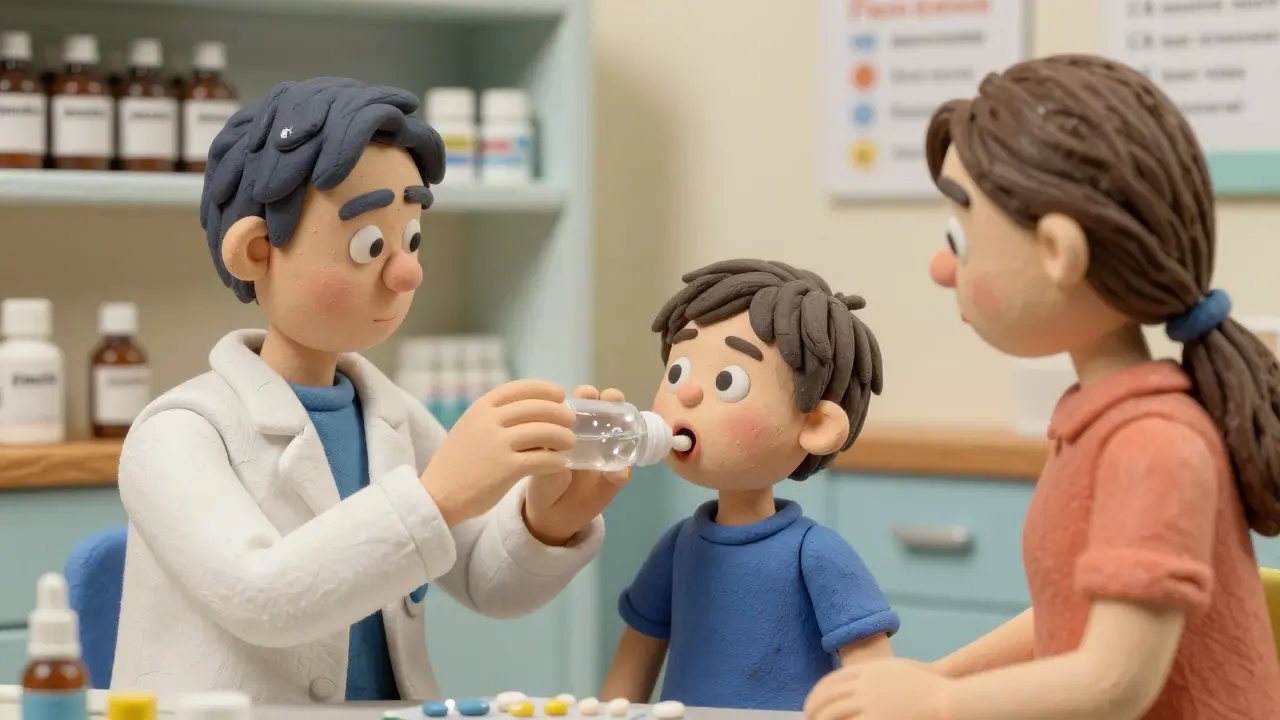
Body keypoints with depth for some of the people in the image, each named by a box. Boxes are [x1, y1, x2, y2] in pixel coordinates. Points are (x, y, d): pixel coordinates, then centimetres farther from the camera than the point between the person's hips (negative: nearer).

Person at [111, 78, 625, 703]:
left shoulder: (392, 420, 6)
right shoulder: (178, 434, -10)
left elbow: (490, 585, 9)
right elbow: (257, 599, -23)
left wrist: (548, 521, -10)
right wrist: (437, 498, -30)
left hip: (388, 704, 4)